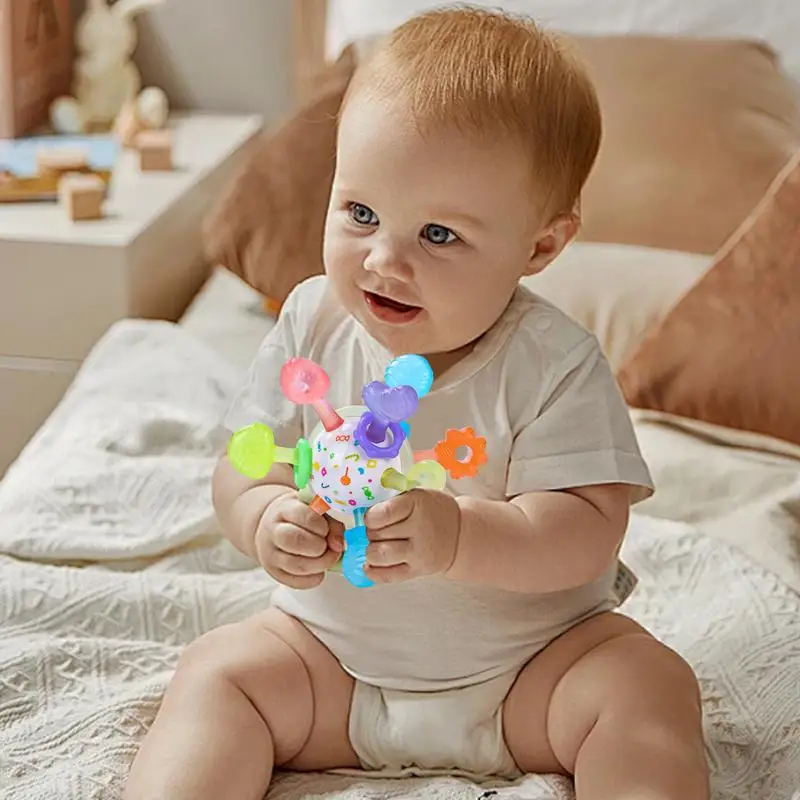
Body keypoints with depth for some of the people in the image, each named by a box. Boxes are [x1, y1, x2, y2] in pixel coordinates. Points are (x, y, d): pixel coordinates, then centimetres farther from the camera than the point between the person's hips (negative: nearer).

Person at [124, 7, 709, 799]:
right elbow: (242, 470, -4)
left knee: (653, 686, -23)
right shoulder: (312, 325, -7)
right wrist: (267, 522, -28)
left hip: (529, 662, -2)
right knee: (216, 671, -14)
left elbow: (588, 531, -23)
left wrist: (458, 536, -40)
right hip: (333, 651, 3)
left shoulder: (555, 363, -18)